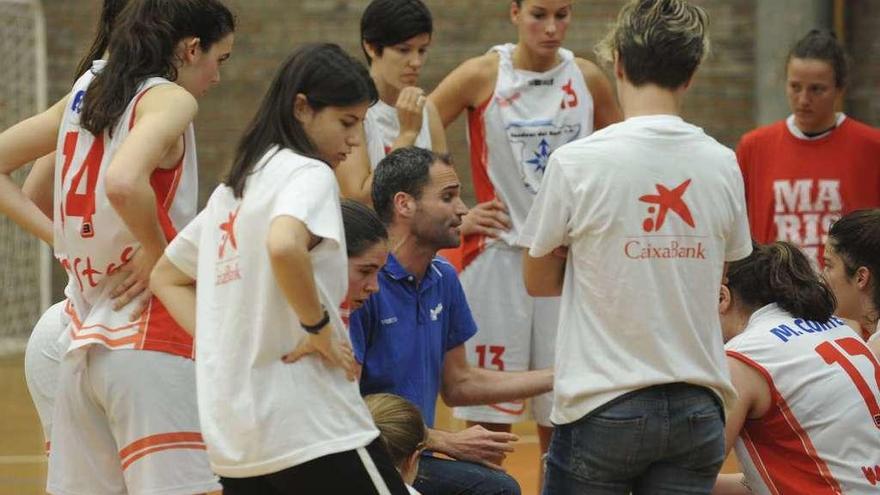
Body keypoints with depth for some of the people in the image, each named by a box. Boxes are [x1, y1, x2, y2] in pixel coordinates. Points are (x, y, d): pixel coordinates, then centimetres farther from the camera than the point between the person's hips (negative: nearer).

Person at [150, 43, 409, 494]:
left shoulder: (232, 189, 19)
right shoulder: (308, 173, -7)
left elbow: (167, 278, 25)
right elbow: (284, 246, -29)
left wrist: (228, 347, 14)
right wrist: (320, 329, -16)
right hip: (311, 428, -8)